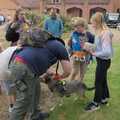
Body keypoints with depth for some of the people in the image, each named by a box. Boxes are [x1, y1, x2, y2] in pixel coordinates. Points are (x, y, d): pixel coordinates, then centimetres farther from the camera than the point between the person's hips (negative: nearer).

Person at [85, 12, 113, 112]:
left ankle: (96, 103, 22)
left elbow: (107, 52, -32)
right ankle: (104, 98, 41)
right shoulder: (101, 32, 2)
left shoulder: (105, 33, -26)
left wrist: (95, 54, -21)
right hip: (101, 60, 9)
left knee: (98, 82, 5)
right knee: (103, 80, 22)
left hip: (104, 61, -9)